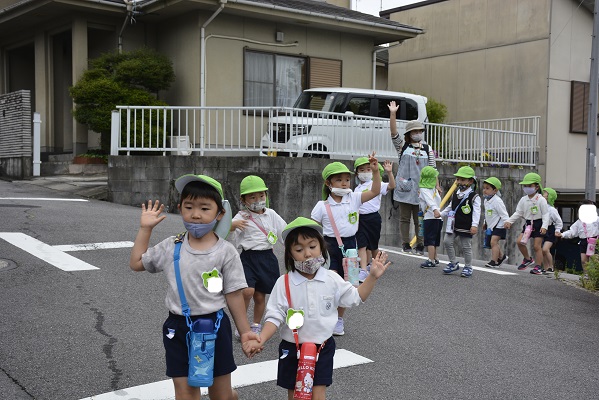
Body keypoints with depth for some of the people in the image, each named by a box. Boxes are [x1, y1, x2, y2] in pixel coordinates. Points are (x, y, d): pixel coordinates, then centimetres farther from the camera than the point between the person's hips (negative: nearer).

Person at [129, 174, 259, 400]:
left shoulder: (225, 252, -9)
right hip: (178, 328, 3)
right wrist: (145, 229, 7)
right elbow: (136, 263, 10)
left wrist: (244, 331, -1)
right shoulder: (171, 247, 0)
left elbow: (233, 295, -4)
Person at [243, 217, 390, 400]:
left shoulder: (331, 279, -4)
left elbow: (355, 297, 9)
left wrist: (372, 277, -3)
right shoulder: (284, 283, -11)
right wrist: (260, 340, -27)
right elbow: (275, 316, -12)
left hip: (323, 348, 1)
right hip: (292, 349, 0)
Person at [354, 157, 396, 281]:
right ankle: (363, 270, -16)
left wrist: (389, 173, -31)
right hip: (360, 218, 3)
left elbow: (391, 186, -19)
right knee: (361, 245, -11)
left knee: (373, 245, 11)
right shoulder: (357, 189, 12)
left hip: (373, 217, -3)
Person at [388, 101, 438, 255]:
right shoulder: (403, 146, 4)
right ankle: (405, 243, 11)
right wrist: (393, 114, -20)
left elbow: (432, 168, 10)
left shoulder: (427, 149, 8)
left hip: (420, 189, 1)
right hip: (404, 188, -1)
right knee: (404, 217, 4)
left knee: (419, 218, 5)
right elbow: (394, 133, -10)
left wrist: (436, 185, 4)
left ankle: (420, 245, 11)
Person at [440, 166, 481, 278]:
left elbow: (476, 212, -16)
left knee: (466, 247, 2)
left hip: (466, 227, -6)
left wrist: (474, 225, -24)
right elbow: (449, 208, 22)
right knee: (447, 242, 1)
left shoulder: (474, 197, -10)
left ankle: (468, 267, 18)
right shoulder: (455, 195, 9)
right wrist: (441, 214, 16)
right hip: (454, 226, 6)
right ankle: (453, 263, 16)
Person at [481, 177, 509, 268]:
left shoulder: (497, 201, -19)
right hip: (491, 225, 9)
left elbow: (503, 214, -20)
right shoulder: (486, 201, 8)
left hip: (499, 225, -9)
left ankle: (494, 261, -16)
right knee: (493, 243, 16)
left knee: (493, 241, -17)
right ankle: (501, 256, 37)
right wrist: (485, 223, 25)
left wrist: (506, 223, -27)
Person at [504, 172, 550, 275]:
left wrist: (544, 226, -23)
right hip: (528, 223, 5)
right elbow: (518, 213, 11)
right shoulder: (523, 200, 5)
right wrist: (509, 221, 0)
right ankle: (528, 259, 14)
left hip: (538, 224, -5)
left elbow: (545, 214, -11)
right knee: (519, 241, -8)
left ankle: (538, 266, 7)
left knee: (537, 246, -3)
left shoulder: (541, 200, -10)